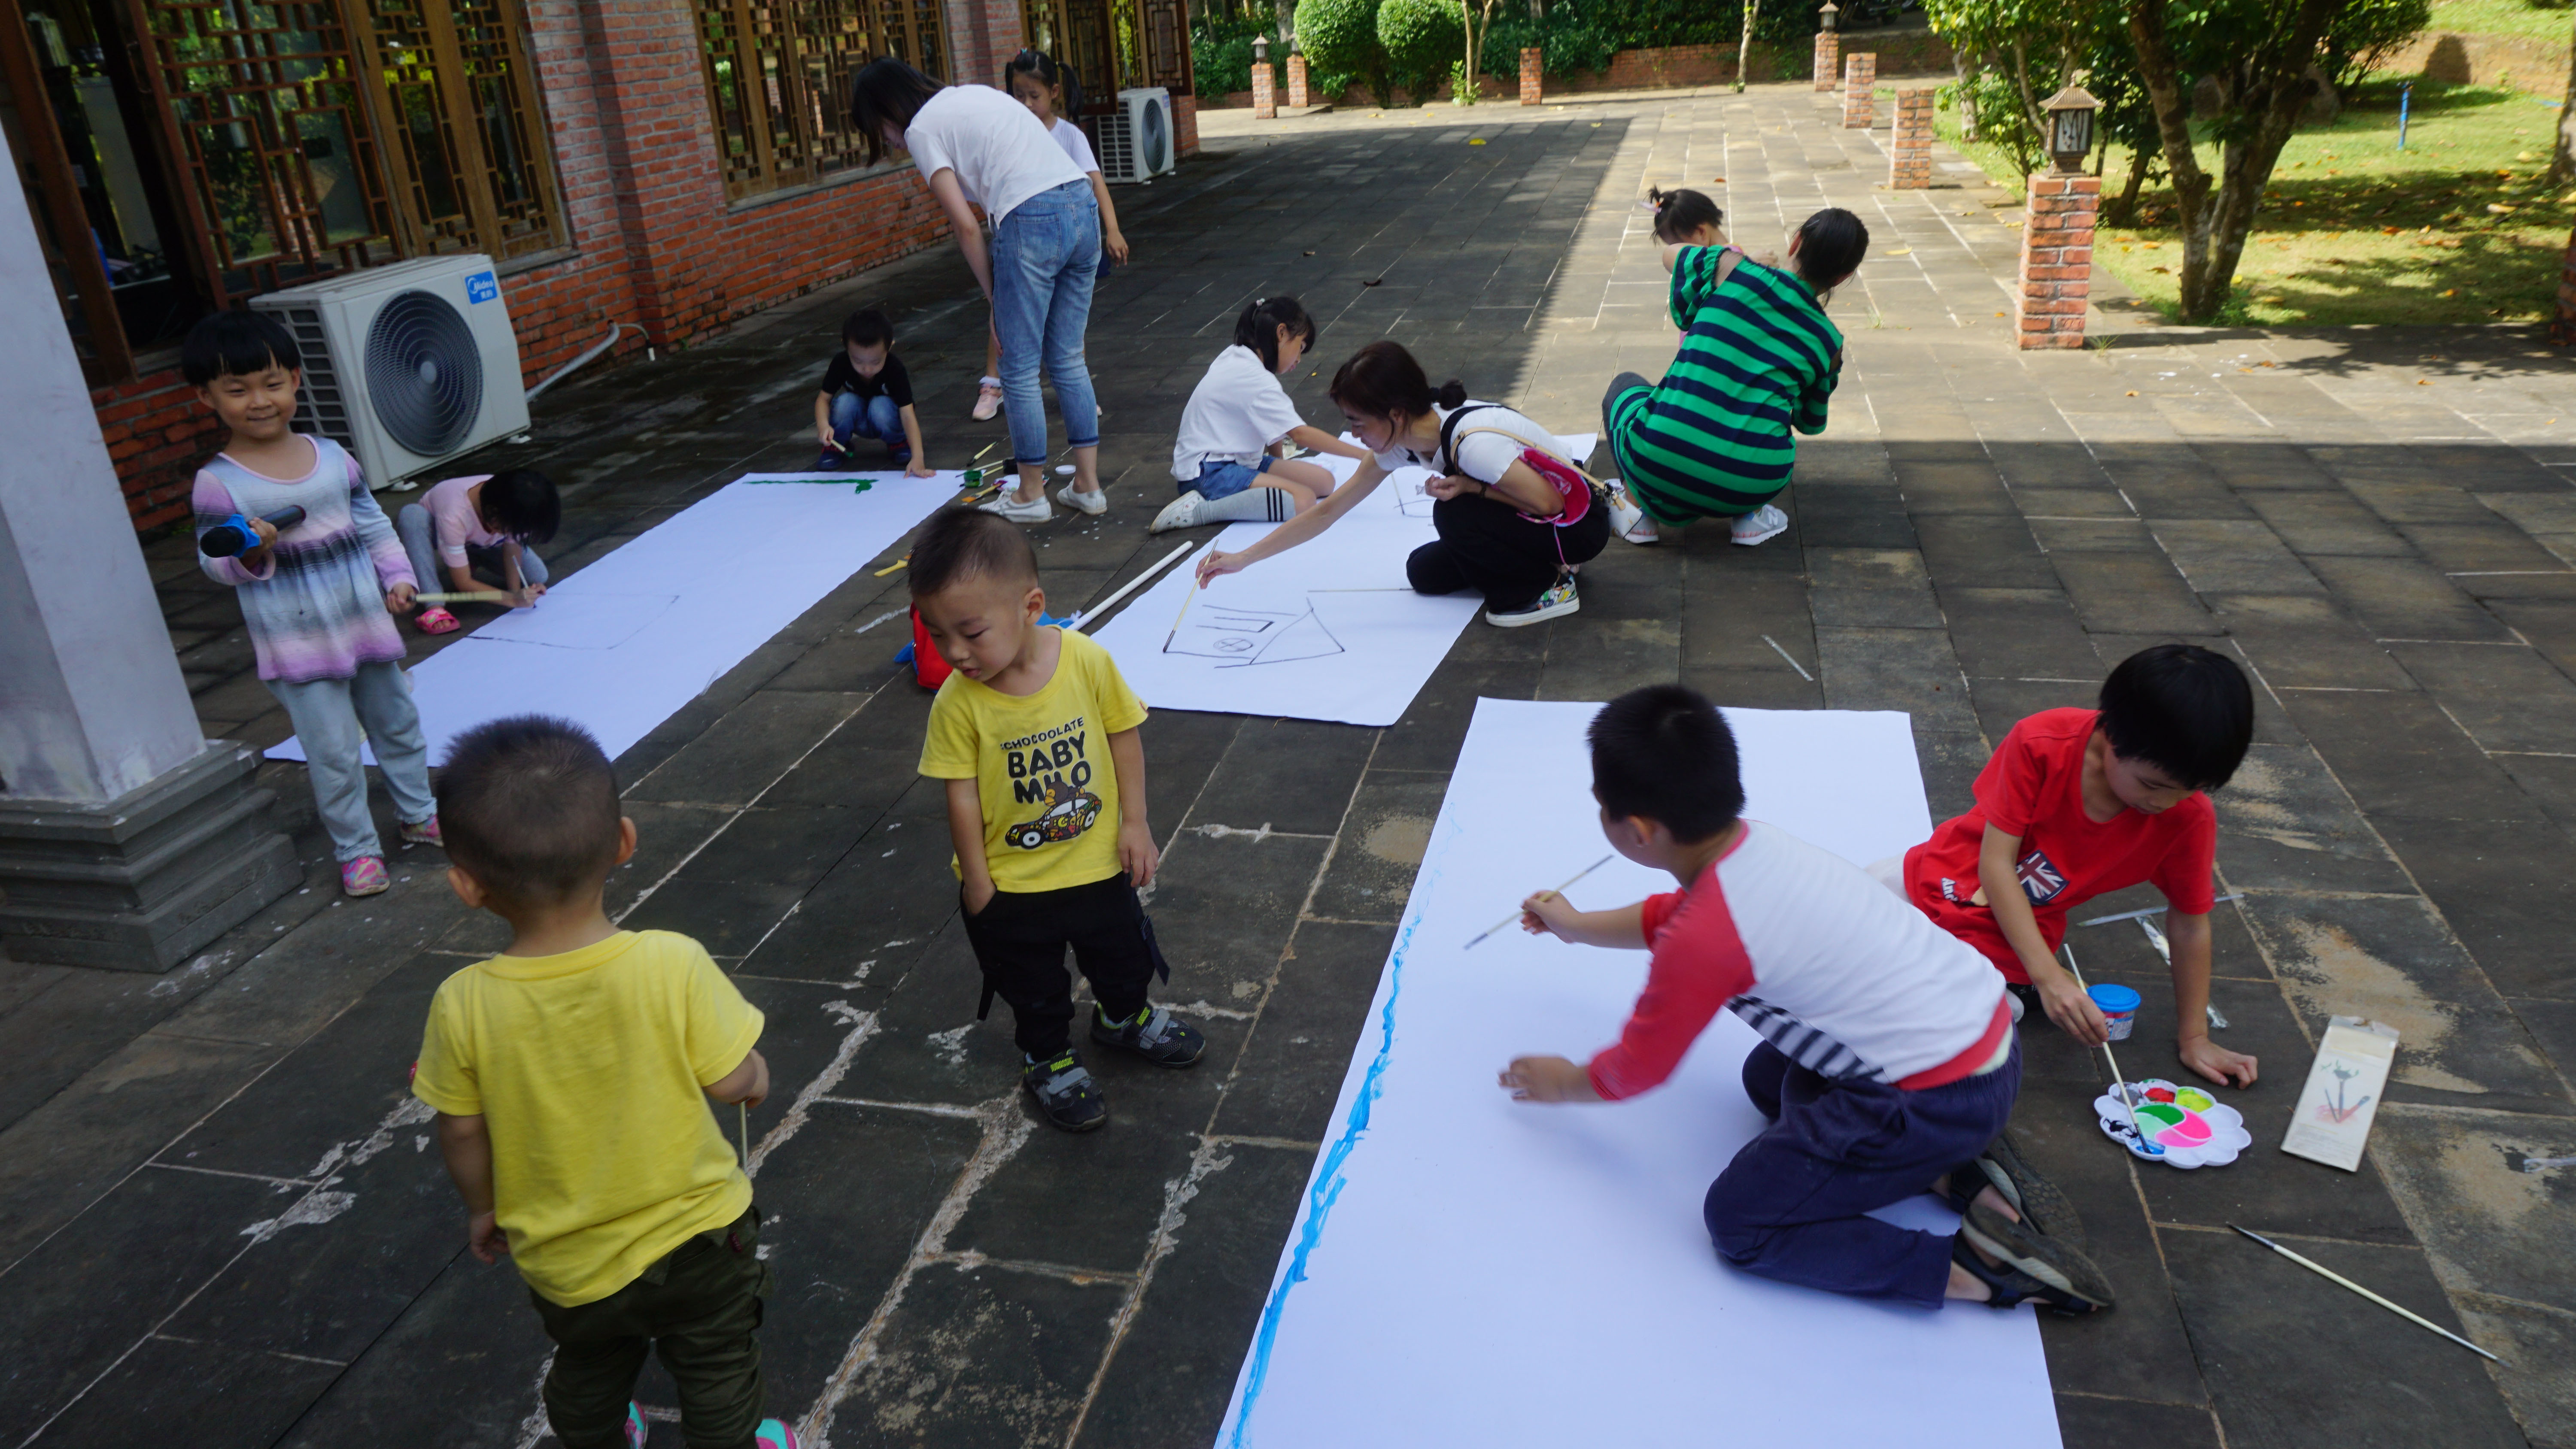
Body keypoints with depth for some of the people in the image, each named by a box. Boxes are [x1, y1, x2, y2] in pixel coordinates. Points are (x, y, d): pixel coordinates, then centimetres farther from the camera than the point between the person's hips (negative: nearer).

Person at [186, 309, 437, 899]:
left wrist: (397, 575, 3)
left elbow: (372, 523, 11)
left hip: (366, 622, 5)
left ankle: (419, 816, 37)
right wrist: (249, 555, -27)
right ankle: (356, 849, 16)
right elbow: (213, 564, -8)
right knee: (333, 751, 1)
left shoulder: (331, 455, 1)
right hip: (298, 644, -5)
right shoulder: (218, 482, -11)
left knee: (397, 722, 19)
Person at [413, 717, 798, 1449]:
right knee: (716, 1376, 25)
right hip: (695, 1239, -2)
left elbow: (462, 1133, -9)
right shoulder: (673, 966, -29)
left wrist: (484, 1210, 11)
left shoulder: (464, 1006, -23)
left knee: (588, 1378, 33)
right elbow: (731, 1082, -19)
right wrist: (756, 1075, 5)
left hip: (564, 1263, 3)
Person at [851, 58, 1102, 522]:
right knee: (1068, 360, 16)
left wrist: (994, 297, 8)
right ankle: (1087, 487, 20)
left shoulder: (922, 129, 3)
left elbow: (966, 226, -3)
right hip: (1083, 206, 8)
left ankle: (1031, 494, 16)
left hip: (1032, 222, -8)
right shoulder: (976, 93, 26)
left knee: (1020, 371, 6)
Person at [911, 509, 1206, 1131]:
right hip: (1011, 886, -2)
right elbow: (962, 797, -15)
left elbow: (1123, 735, -7)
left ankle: (1125, 1017, 55)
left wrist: (1134, 823, -6)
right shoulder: (959, 703, -22)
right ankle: (1049, 1059, 46)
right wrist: (976, 882, -9)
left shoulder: (1086, 660, -20)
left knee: (1121, 953, 26)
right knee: (1033, 987, 19)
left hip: (1098, 863, 2)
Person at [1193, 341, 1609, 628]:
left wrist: (1470, 487, -23)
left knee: (1454, 513, -27)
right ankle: (1542, 563, 11)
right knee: (1424, 573, 0)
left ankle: (1548, 587, -9)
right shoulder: (1402, 442, -8)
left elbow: (1549, 502, -28)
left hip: (1580, 522, -8)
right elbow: (1329, 510, -4)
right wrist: (1242, 559, -7)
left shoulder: (1472, 442, -33)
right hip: (1531, 518, 8)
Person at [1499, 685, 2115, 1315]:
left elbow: (1637, 1071, -6)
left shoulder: (1702, 942, -22)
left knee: (1738, 1222, 0)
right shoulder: (1754, 843, 3)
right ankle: (1959, 1166, 12)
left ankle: (1978, 1267, -5)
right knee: (1768, 1077, 28)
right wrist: (1577, 926, 39)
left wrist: (1561, 1084, 15)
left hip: (1938, 1097, -9)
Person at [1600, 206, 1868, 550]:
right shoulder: (1829, 341, 8)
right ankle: (1749, 517, 16)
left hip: (1658, 469, -2)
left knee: (1625, 384, 31)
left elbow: (1670, 253, 24)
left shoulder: (1731, 269, 1)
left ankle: (1639, 510, 16)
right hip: (1751, 488, 2)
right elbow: (1812, 424, 25)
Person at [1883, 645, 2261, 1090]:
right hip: (1942, 882, 1)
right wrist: (2049, 977, -29)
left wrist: (2194, 1039, 0)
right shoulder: (2041, 744, -23)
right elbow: (1996, 862, -22)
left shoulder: (2189, 819, -18)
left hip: (2004, 942, -1)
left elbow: (2189, 924, -3)